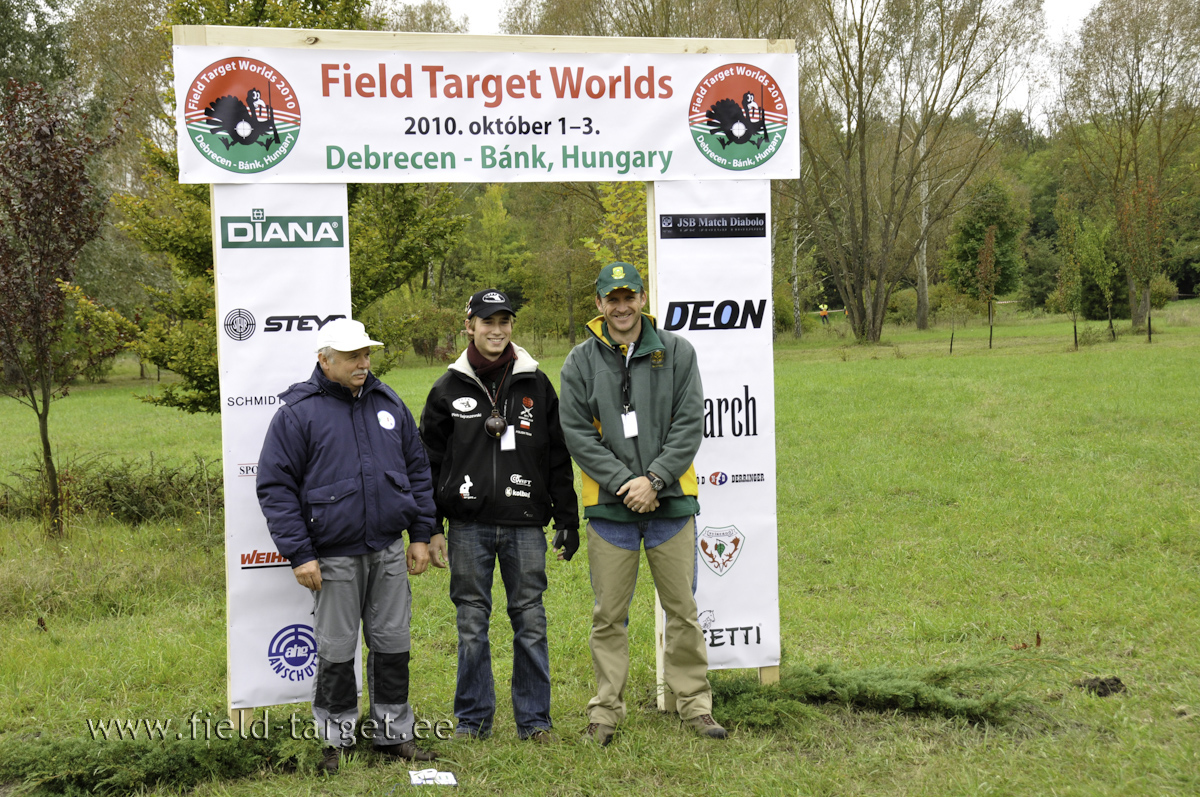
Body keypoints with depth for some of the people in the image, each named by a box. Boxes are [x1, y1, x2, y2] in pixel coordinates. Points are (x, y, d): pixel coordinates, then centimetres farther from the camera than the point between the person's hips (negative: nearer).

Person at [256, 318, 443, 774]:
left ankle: (393, 734, 23)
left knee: (393, 643, 10)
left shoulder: (388, 404, 8)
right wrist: (299, 554, -12)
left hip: (390, 551, 4)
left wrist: (421, 535, 9)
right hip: (334, 557, -4)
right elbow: (275, 486, -7)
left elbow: (417, 469, 14)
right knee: (336, 651, 4)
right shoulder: (298, 413, -7)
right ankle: (337, 740, 19)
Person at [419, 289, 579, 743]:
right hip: (468, 525, 0)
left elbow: (558, 459, 9)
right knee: (472, 624, 5)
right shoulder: (449, 389, 6)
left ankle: (534, 720, 14)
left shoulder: (536, 385, 8)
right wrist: (427, 527, 2)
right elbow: (429, 462, 8)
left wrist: (567, 520, 5)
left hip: (525, 525, 0)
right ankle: (472, 719, 17)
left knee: (530, 622, 3)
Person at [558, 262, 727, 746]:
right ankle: (606, 710, 15)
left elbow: (690, 425, -2)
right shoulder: (581, 362, 3)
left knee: (683, 609, 5)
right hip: (609, 506, 0)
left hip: (670, 501, 0)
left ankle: (695, 705, 17)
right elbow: (577, 433, -2)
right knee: (609, 615, 5)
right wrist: (624, 481, -12)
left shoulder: (676, 352, 3)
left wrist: (654, 479, -13)